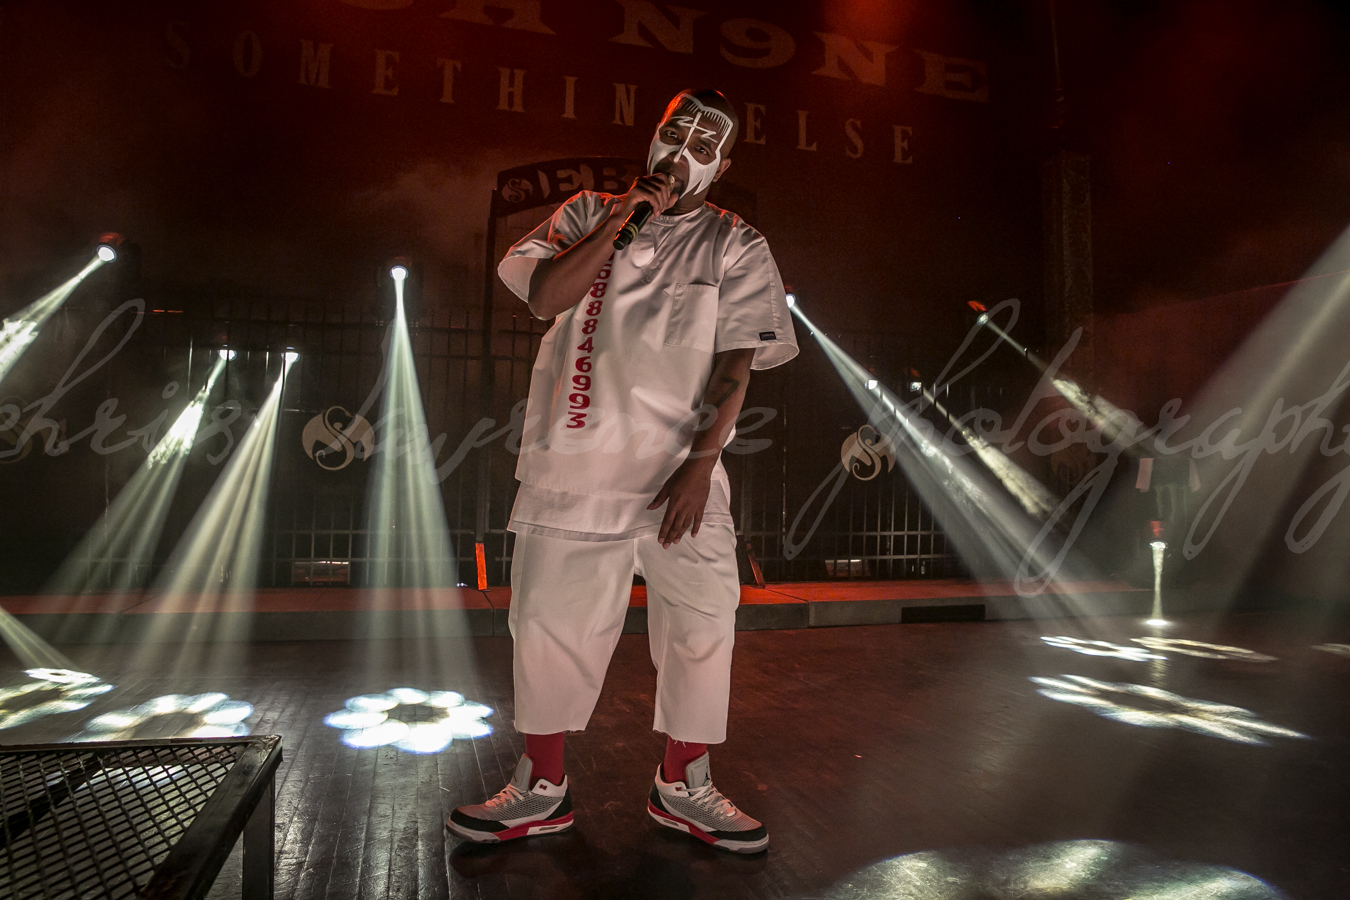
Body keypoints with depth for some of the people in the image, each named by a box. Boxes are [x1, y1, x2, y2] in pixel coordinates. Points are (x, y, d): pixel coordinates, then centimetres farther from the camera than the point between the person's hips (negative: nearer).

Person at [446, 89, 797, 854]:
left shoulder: (738, 248, 8)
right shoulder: (589, 213, 12)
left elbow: (735, 367, -2)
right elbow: (545, 296, -4)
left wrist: (701, 463, -12)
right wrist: (622, 219, -8)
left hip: (680, 465, 0)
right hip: (576, 458, 1)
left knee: (704, 623, 0)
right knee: (552, 622, 4)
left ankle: (682, 786, 21)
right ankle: (543, 789, 22)